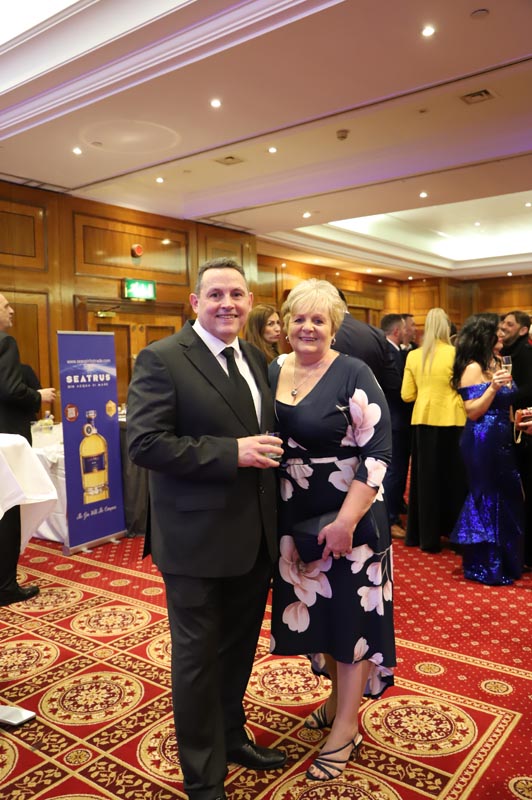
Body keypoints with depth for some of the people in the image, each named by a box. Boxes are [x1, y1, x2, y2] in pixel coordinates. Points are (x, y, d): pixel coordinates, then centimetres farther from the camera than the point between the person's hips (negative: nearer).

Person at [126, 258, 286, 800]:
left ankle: (231, 736, 48)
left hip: (254, 536, 7)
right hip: (197, 541, -6)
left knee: (239, 648, 23)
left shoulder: (256, 359, 8)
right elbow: (143, 443, -21)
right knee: (198, 657, 11)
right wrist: (232, 452, -24)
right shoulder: (162, 359, -14)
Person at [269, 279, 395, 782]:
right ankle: (338, 697, 43)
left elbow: (378, 453, -17)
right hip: (295, 518, 6)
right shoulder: (272, 372, 2)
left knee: (348, 613, 8)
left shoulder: (353, 375, -14)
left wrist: (345, 522, -21)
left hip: (347, 518, -5)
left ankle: (346, 729, 26)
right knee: (316, 609, 19)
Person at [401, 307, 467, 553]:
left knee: (424, 476, 13)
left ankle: (420, 534, 22)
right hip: (449, 419, -3)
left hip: (422, 419, 4)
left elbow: (407, 395, 3)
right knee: (451, 476, 8)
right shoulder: (454, 354, -9)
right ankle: (453, 532, 15)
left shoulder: (413, 355, 1)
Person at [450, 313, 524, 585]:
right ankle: (485, 567, 16)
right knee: (488, 499, 1)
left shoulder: (497, 363, 12)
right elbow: (472, 412, -19)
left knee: (505, 498, 15)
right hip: (482, 441, -9)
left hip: (501, 439, 9)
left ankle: (503, 560, 31)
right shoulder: (473, 368, -15)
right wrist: (492, 387, -28)